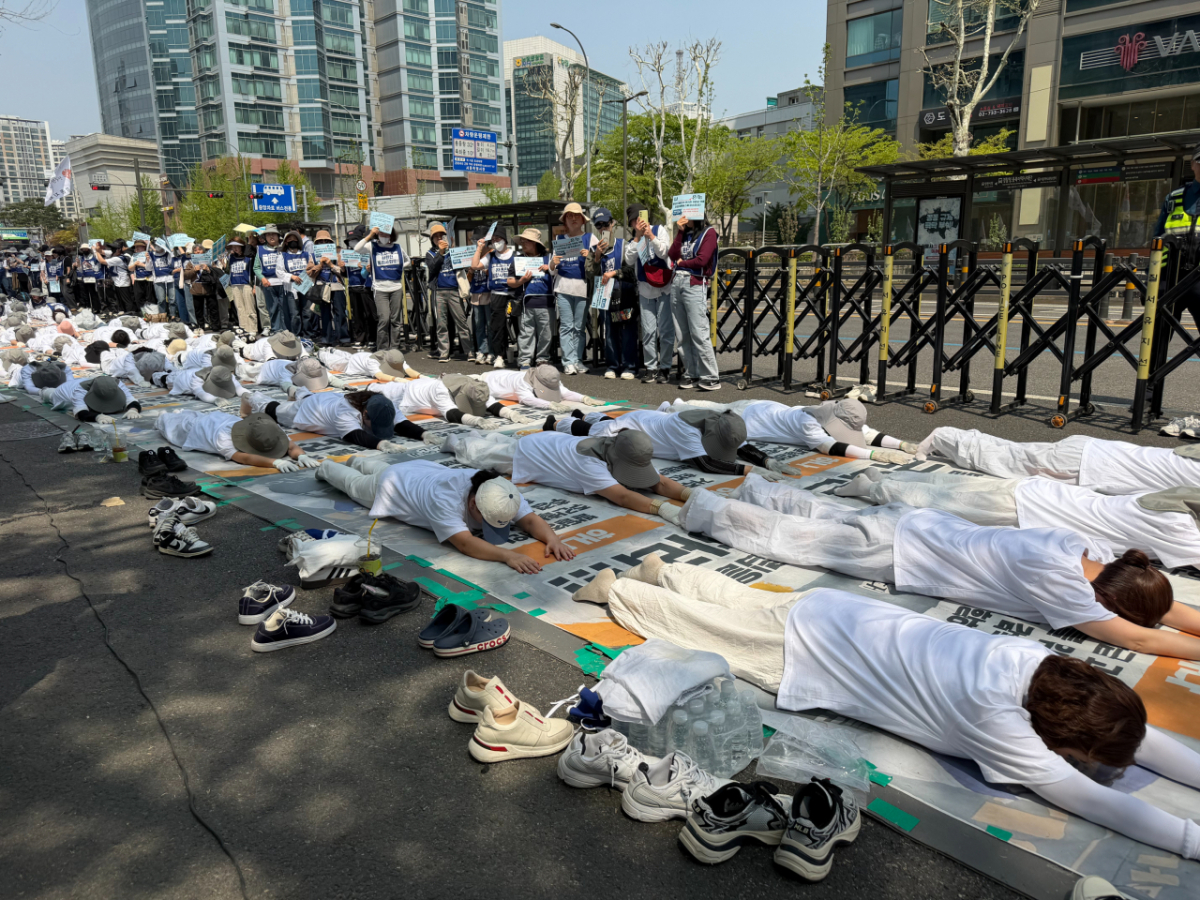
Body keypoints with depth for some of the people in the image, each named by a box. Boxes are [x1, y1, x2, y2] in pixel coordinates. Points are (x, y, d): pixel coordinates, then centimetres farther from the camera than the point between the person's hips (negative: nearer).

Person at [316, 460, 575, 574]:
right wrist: (507, 555, -73)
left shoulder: (503, 491, -36)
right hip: (393, 484, -5)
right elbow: (464, 542, -61)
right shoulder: (445, 498, -51)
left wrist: (552, 539, -59)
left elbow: (530, 519, -38)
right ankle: (328, 468, 60)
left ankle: (359, 462, 68)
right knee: (356, 484, 30)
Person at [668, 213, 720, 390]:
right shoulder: (685, 233, 18)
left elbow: (701, 260, -12)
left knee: (699, 333, -11)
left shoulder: (708, 232, 0)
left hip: (695, 284, -7)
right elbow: (672, 255, 5)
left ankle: (711, 377, -9)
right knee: (682, 334, 5)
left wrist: (681, 262, 2)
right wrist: (680, 231, 1)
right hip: (676, 282, 7)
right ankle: (690, 373, 12)